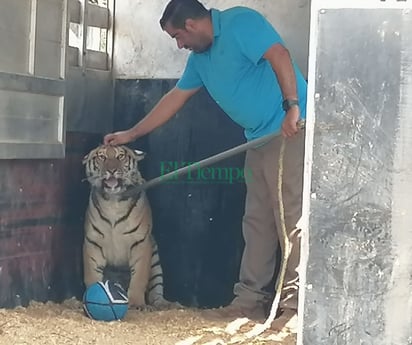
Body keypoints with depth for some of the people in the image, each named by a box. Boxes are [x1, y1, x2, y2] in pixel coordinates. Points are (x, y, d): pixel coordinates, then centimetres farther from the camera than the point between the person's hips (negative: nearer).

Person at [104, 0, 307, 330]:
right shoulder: (201, 58, 19)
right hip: (261, 139, 9)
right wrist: (131, 134, 29)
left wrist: (292, 106, -28)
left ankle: (297, 303, -6)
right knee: (257, 221, 8)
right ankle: (251, 300, 12)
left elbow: (279, 55, -20)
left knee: (291, 216, -9)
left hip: (291, 129, -9)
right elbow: (175, 98, 26)